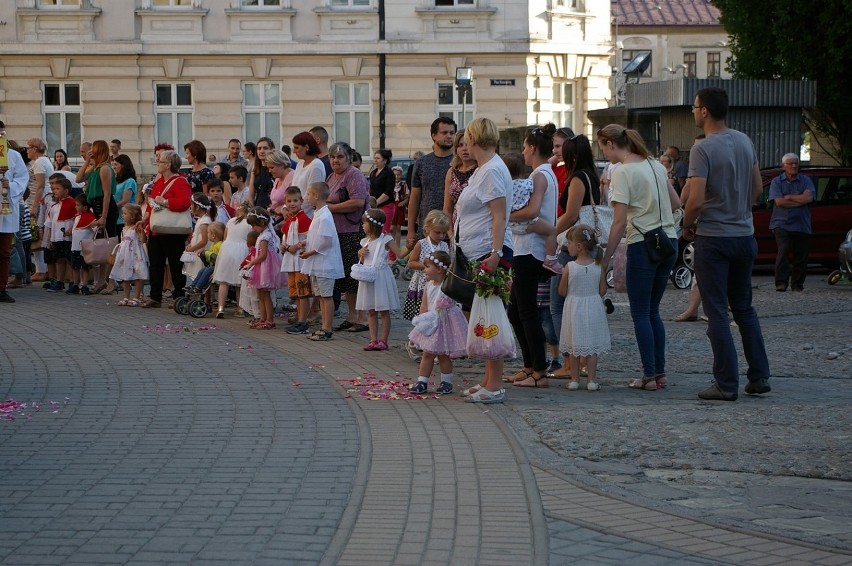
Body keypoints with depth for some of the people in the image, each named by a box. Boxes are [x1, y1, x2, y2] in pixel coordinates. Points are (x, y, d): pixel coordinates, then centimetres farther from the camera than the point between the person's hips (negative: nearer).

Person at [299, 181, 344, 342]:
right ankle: (324, 327, 20)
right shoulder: (318, 214, 13)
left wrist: (309, 253, -16)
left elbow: (325, 241, -22)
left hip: (324, 264, -10)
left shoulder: (324, 217, -19)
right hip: (316, 265, 10)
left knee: (326, 296, -5)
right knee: (321, 296, 14)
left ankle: (327, 329, -2)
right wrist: (306, 243, 8)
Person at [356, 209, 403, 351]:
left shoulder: (385, 240, -9)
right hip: (368, 278, 7)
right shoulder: (366, 241, 10)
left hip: (381, 277, -7)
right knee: (371, 311, 8)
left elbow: (400, 254, -12)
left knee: (384, 311, 1)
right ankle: (373, 340, 13)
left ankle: (383, 340, 6)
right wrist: (360, 253, 0)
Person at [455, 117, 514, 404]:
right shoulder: (482, 170, 17)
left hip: (490, 255, -11)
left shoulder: (493, 171, -13)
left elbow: (499, 217, -20)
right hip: (477, 256, 11)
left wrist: (495, 254, -25)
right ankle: (488, 381, 18)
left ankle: (494, 387, -8)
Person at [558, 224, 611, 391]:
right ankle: (592, 380, 7)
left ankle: (574, 379, 13)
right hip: (594, 308, 2)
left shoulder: (569, 267, -14)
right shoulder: (598, 267, -7)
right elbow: (602, 291, -1)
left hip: (574, 308, -1)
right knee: (592, 346, 8)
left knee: (574, 347, 10)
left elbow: (562, 292, -6)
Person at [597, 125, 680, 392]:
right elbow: (676, 203, 18)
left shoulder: (623, 172, -12)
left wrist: (604, 261, -11)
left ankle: (649, 376, 1)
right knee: (652, 311, 15)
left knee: (641, 314, 2)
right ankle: (659, 372, 14)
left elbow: (620, 222, -15)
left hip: (643, 246, -7)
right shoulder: (655, 165, 11)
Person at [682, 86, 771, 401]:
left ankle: (727, 384, 0)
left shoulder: (703, 150, -17)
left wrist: (687, 225, -5)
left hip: (713, 237, -7)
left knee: (717, 313, 0)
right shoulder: (744, 142, 5)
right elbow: (757, 188, 13)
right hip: (744, 235, 7)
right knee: (744, 308, 16)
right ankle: (759, 378, 16)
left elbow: (696, 201, -22)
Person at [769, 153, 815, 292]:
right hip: (782, 224, -2)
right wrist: (800, 201, -7)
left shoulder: (805, 180, 9)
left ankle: (797, 283, 15)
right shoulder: (777, 181, 6)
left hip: (801, 225, 2)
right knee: (783, 251, -18)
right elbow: (779, 202, -9)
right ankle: (781, 283, -20)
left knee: (800, 255, 4)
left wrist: (788, 197, -6)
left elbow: (809, 197, -8)